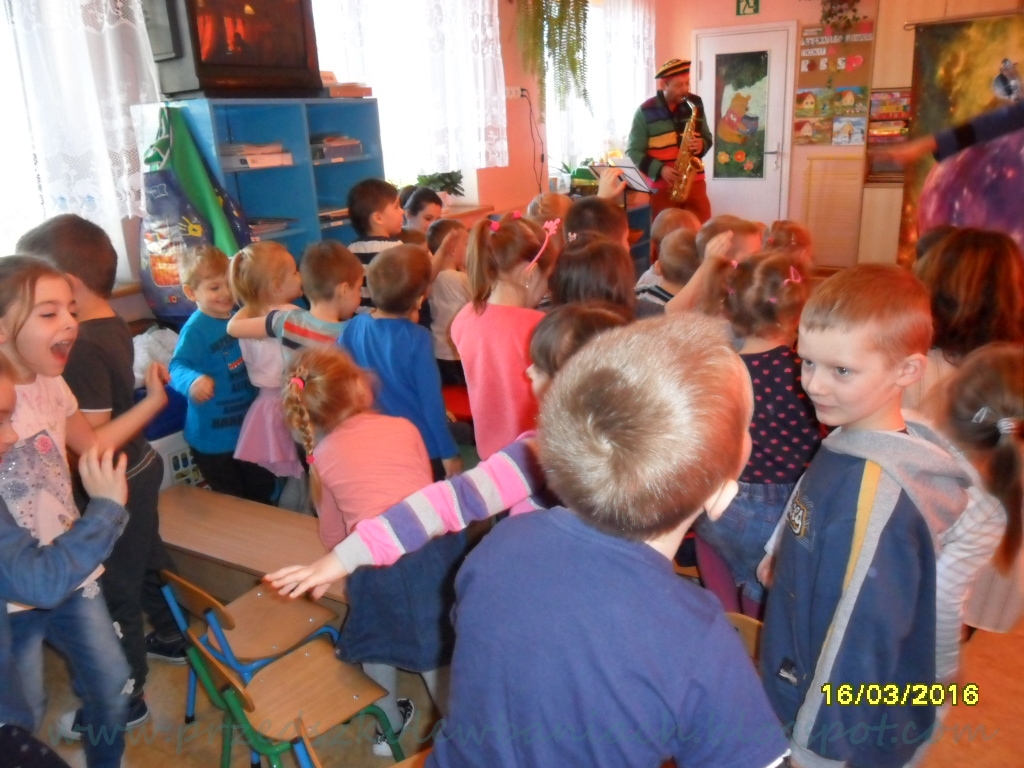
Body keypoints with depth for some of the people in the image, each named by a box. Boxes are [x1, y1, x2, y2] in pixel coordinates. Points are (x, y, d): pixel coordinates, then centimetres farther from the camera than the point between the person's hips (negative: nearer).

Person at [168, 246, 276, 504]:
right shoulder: (195, 329, -22)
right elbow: (179, 366, -37)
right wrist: (193, 381, -56)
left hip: (249, 427, 7)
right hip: (214, 436, -7)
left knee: (265, 493, 25)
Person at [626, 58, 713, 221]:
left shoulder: (695, 104, 7)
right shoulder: (645, 112, -6)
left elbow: (707, 137, 16)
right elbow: (633, 152, -6)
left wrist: (701, 145, -9)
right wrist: (660, 169, -19)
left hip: (694, 181, 3)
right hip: (662, 185, -3)